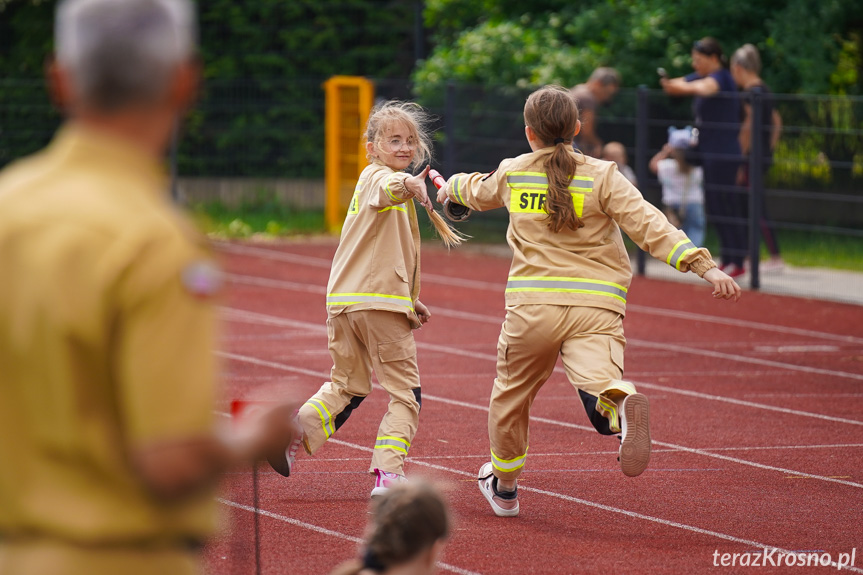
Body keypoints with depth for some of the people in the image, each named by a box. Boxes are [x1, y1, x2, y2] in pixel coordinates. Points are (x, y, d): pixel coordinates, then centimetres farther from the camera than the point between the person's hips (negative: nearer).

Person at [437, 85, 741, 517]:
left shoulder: (511, 175, 9)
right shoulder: (602, 177, 1)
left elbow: (479, 193, 33)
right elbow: (649, 226, -9)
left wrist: (454, 187, 57)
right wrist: (705, 267, -12)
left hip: (533, 306, 2)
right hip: (597, 308, -2)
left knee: (511, 393, 22)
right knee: (598, 381, -19)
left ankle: (504, 485, 40)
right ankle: (622, 404, -56)